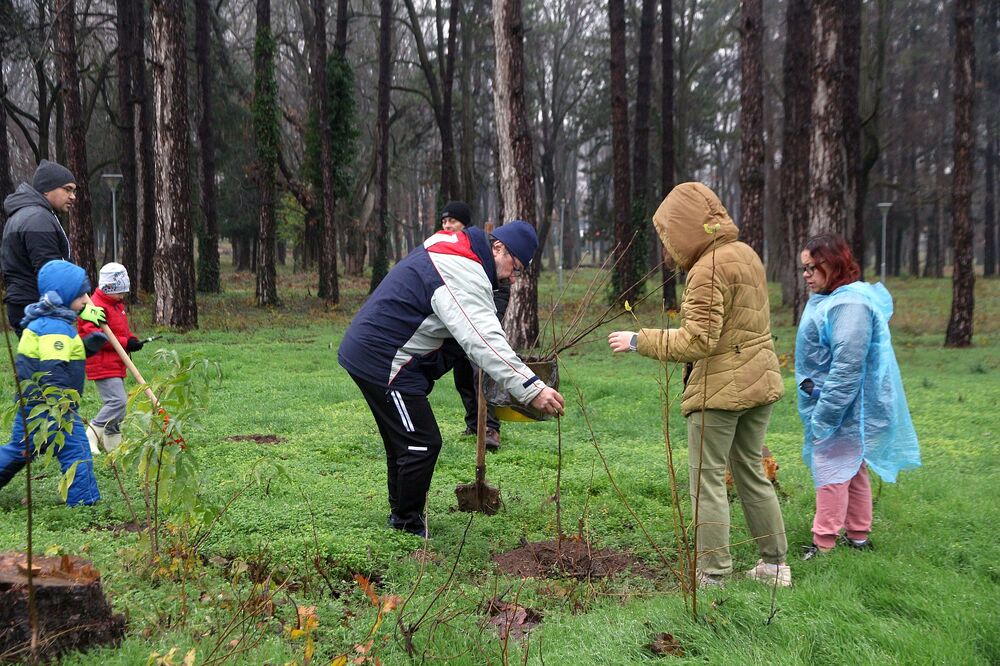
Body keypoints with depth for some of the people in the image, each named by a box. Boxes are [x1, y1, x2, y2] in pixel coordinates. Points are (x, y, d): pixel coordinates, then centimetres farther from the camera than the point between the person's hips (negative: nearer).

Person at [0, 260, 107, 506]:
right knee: (76, 451, -4)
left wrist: (88, 347, 10)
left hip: (32, 403, 10)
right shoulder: (55, 326, -18)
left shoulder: (45, 321, 15)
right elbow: (53, 370, -26)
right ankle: (85, 501, -2)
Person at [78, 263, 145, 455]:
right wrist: (125, 343, -22)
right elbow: (91, 334, -22)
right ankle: (90, 437, -12)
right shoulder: (96, 307, -15)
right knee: (118, 401, -19)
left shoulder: (117, 305, 18)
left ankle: (112, 442, 24)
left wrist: (132, 339, 3)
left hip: (116, 364, 11)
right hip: (102, 365, -11)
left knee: (117, 402, 15)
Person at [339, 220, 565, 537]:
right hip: (384, 361, -11)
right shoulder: (464, 276, -22)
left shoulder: (447, 249, 13)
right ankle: (408, 527, 6)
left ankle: (400, 516, 33)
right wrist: (532, 389, -35)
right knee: (422, 443, -5)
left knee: (403, 441, 21)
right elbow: (484, 342, -31)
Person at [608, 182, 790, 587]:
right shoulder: (747, 255, 12)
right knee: (751, 471, 18)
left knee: (707, 478, 0)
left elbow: (698, 341, -22)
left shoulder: (708, 270, -17)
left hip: (720, 387, -9)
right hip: (761, 382, 9)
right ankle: (775, 563, 25)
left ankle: (713, 573, 4)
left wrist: (639, 341, -15)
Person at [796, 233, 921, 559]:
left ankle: (824, 545, 0)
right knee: (852, 471, 17)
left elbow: (847, 367, -26)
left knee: (831, 471, -6)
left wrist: (823, 415, -24)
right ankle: (858, 536, 28)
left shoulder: (850, 305, -22)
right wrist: (817, 408, 20)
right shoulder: (827, 300, 11)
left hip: (843, 409, -11)